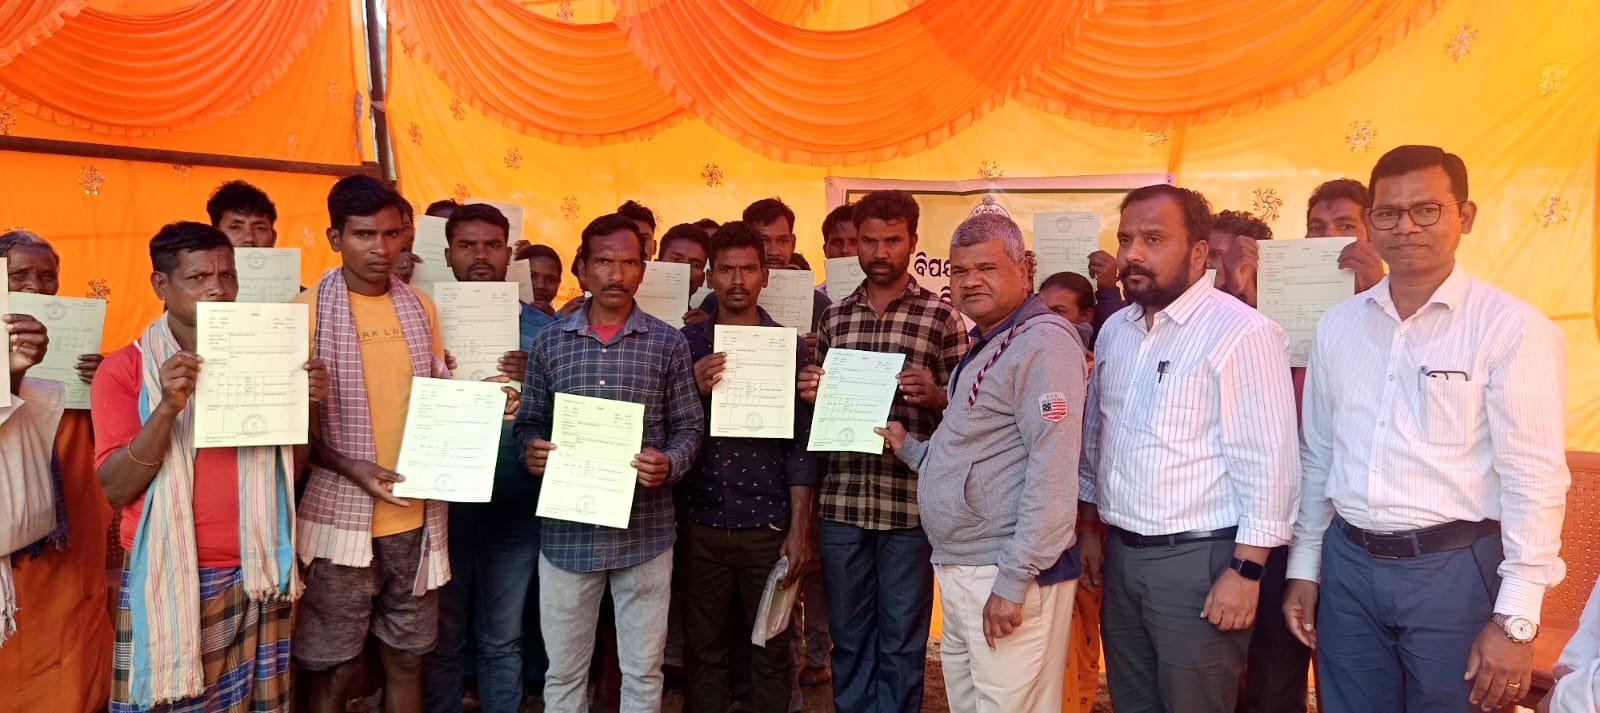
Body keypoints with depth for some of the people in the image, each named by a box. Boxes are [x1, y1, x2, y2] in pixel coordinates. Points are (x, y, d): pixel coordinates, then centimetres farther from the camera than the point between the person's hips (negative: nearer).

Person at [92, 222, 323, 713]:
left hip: (256, 577, 3)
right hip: (170, 582, -3)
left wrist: (307, 405, -9)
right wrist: (167, 409, -23)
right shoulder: (125, 369, -3)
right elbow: (115, 489, -10)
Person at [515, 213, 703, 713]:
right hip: (566, 531, 1)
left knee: (643, 671, 12)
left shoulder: (668, 344, 0)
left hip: (645, 531, -1)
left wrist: (669, 463, -19)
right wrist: (530, 450, -13)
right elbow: (529, 422, 9)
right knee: (563, 672, 14)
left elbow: (690, 427, 1)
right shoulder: (549, 342, 5)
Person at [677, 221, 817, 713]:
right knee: (704, 649, 10)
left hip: (768, 525, -1)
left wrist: (800, 528, -7)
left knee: (771, 652, 9)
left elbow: (801, 442, -2)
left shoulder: (787, 347, 1)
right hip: (700, 523, 1)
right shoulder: (686, 343, 4)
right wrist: (694, 391, -16)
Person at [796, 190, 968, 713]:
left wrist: (935, 397, -20)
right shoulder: (834, 317, 11)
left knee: (901, 641, 7)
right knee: (847, 636, 14)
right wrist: (810, 392, -4)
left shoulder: (942, 316, 0)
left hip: (910, 504, -3)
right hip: (842, 502, 3)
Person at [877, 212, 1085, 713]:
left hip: (1007, 576, -10)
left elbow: (1053, 470, -22)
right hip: (958, 572, 10)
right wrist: (907, 447, 13)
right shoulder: (984, 347, 18)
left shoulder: (1043, 342, -14)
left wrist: (1013, 581, -22)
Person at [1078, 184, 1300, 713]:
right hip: (1121, 555, 7)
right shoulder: (1114, 331, 9)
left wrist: (1246, 571, -18)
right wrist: (1089, 526, 16)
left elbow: (1269, 464, -17)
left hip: (1199, 561, -7)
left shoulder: (1243, 333, -14)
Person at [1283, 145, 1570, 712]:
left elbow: (1534, 481, -10)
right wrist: (1303, 569, 12)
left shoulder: (1512, 328, -8)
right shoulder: (1337, 327, 5)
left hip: (1455, 570, -4)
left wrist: (1515, 620, -12)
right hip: (1347, 565, 4)